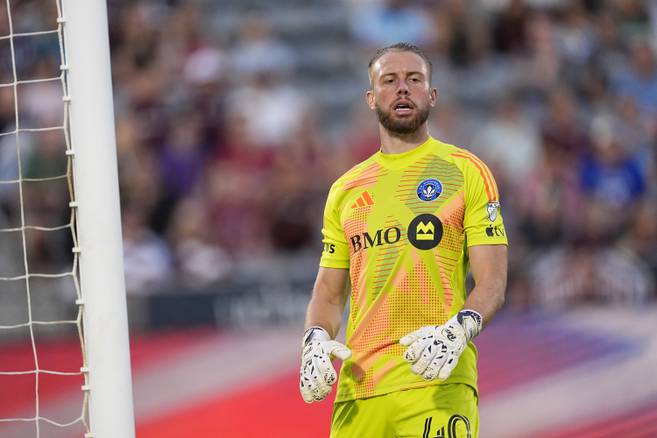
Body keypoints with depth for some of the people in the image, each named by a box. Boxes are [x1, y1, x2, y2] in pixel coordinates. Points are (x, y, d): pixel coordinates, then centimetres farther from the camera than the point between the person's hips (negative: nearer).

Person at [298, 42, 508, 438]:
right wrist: (316, 341, -1)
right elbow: (328, 292, 19)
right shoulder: (345, 190, 17)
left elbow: (492, 283, -1)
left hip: (436, 383, -4)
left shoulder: (466, 171, 5)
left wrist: (457, 331, -20)